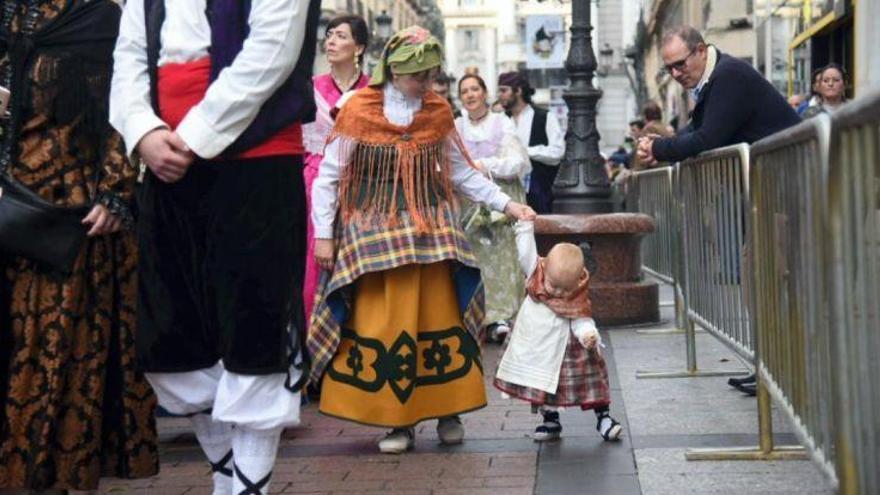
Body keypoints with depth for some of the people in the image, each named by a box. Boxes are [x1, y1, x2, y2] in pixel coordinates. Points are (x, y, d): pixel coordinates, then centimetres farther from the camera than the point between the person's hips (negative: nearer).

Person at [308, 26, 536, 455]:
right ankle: (399, 423, 6)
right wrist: (323, 235, -5)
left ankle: (448, 412, 15)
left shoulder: (438, 113, 3)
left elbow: (461, 172, 10)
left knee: (439, 319, 3)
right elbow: (328, 177, -2)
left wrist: (506, 204, 2)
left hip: (430, 229, 3)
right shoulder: (358, 111, -6)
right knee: (383, 324, -2)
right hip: (374, 232, -2)